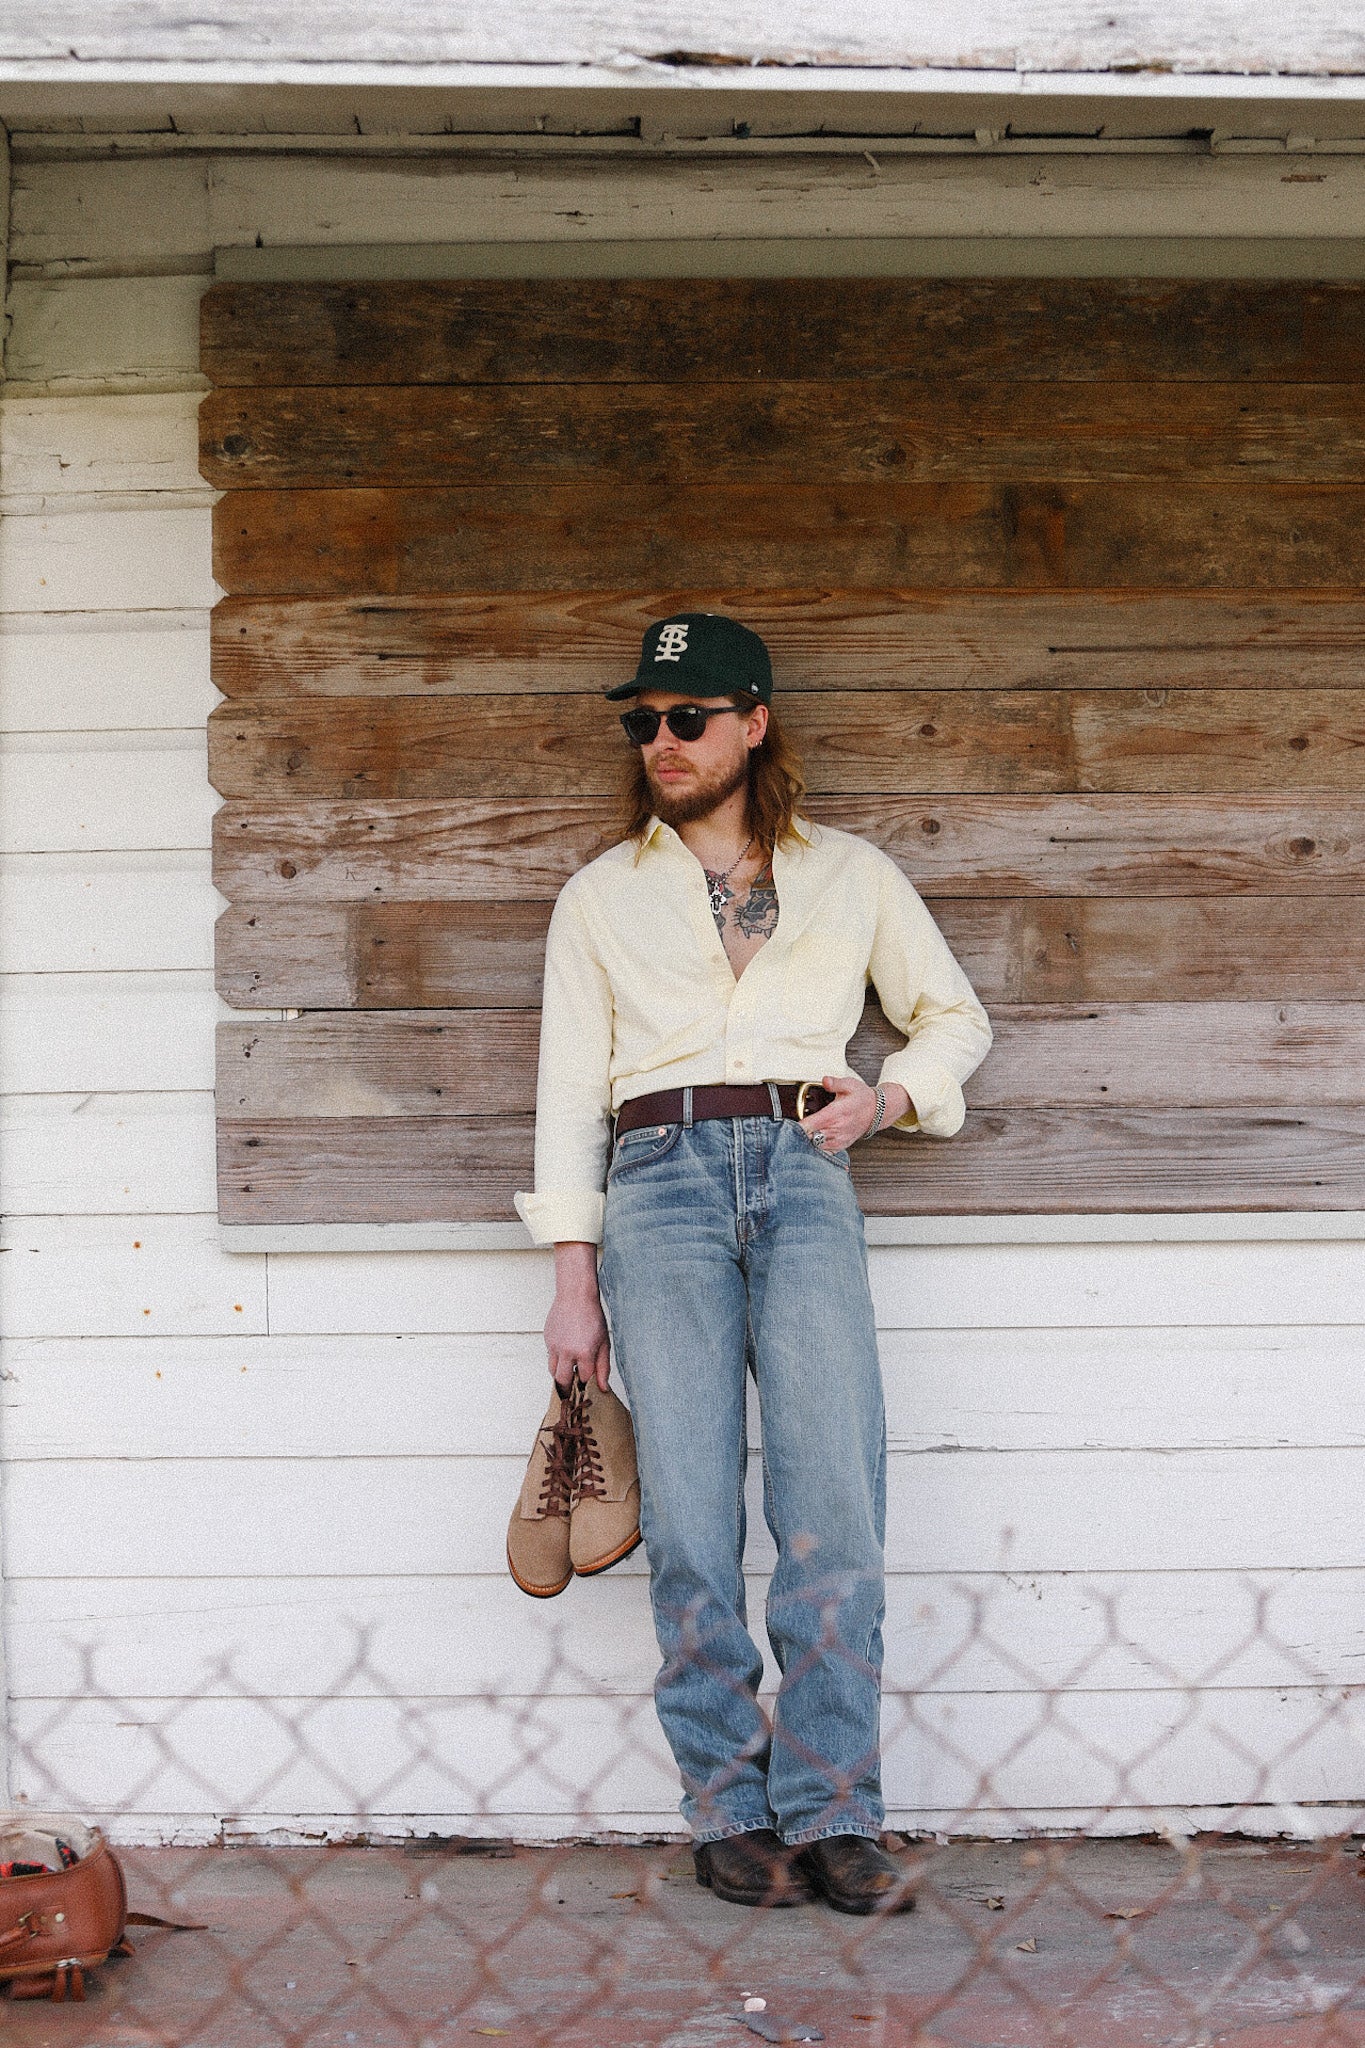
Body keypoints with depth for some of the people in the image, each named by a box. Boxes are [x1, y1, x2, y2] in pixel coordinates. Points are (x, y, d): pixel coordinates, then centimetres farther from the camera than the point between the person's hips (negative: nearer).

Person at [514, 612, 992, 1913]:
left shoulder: (851, 875, 19)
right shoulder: (600, 896, 18)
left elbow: (956, 1018, 25)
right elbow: (570, 1086, 13)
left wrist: (885, 1099, 4)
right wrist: (573, 1278, 5)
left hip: (803, 1173, 0)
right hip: (661, 1179, 0)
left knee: (834, 1499, -11)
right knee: (690, 1514, -6)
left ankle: (831, 1812, -4)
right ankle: (731, 1812, 3)